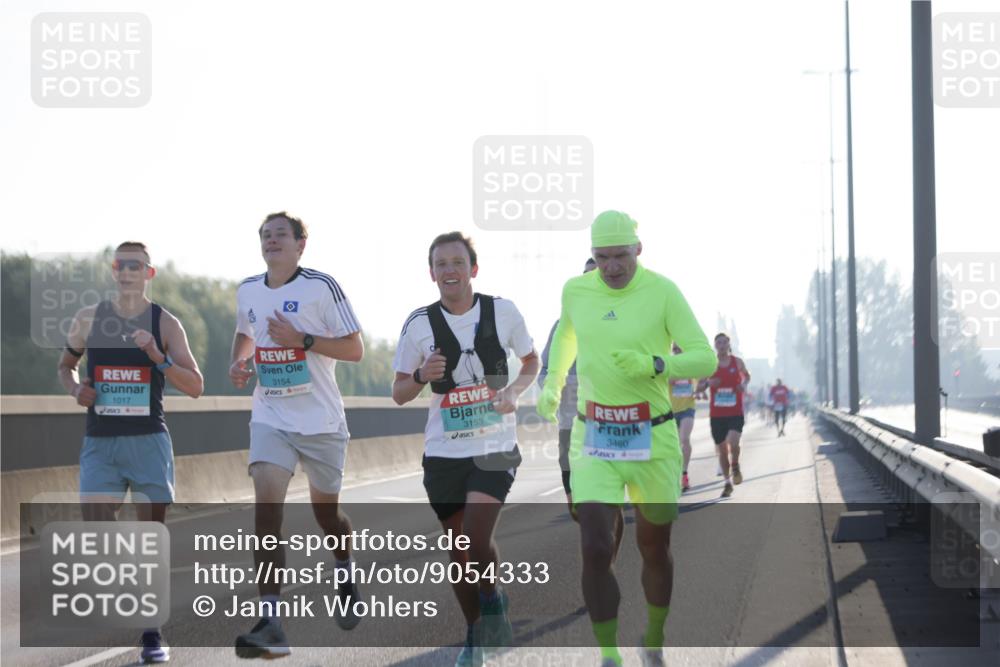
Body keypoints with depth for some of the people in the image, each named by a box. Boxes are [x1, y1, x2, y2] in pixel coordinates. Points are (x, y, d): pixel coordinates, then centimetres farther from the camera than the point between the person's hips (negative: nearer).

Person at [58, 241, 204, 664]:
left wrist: (157, 356, -20)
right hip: (100, 442, 2)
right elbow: (66, 364, 22)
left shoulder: (165, 324, -1)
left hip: (149, 441, -1)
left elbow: (195, 388, -6)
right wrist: (75, 388, 0)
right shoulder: (88, 319, 5)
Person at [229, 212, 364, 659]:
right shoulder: (247, 291, 6)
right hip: (270, 418, 2)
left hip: (320, 420, -2)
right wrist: (239, 363, 6)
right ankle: (271, 624, -21)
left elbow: (354, 349, -8)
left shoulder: (321, 287, -8)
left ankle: (345, 574, 47)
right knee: (266, 505, -17)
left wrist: (302, 340, -20)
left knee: (325, 510, 12)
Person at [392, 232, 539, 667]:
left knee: (477, 538, -18)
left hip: (495, 447, -2)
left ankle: (493, 602, 13)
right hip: (444, 452, 2)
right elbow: (399, 394, 3)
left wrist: (514, 391, -8)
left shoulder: (502, 312, -4)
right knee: (458, 548, 9)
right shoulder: (419, 325, -4)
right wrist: (422, 376, -18)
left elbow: (531, 361, 12)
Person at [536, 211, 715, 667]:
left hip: (653, 441, -1)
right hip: (594, 442, 1)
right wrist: (552, 385, 17)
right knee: (595, 550, -15)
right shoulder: (576, 290, 0)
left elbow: (705, 359, -12)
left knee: (654, 549, 14)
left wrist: (653, 365, -28)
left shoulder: (662, 292, -10)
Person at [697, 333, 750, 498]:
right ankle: (727, 483, 23)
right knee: (721, 450, 6)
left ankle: (735, 466, 10)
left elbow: (746, 376, 22)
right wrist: (708, 382, -15)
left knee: (733, 443, -23)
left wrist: (744, 384, 0)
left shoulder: (737, 362, 2)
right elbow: (699, 386, 6)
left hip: (735, 412, -1)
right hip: (716, 414, 1)